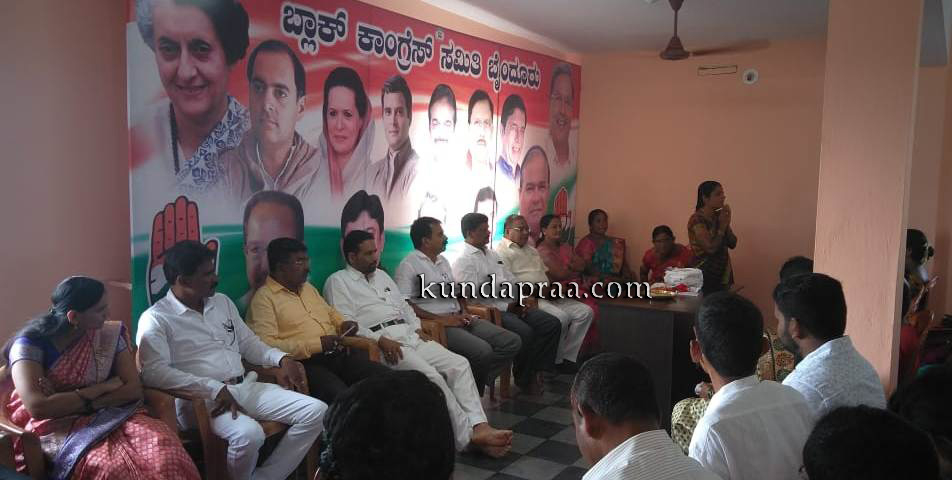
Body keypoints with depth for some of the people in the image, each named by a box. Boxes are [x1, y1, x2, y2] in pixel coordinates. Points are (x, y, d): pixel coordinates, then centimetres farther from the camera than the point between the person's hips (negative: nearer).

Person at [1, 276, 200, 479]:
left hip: (110, 416, 4)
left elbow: (134, 389, 0)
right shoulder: (31, 344, -7)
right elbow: (37, 407, -19)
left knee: (164, 446, -29)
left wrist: (91, 405, -15)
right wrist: (101, 388, -11)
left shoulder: (109, 335, 3)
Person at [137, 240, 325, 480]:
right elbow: (154, 372, -17)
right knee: (249, 434, -37)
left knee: (316, 411, -9)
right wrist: (215, 389, -22)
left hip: (246, 387, 7)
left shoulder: (222, 302, 17)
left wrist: (282, 359, 3)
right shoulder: (156, 319, -5)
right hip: (202, 399, -7)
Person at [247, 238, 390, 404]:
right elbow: (265, 346, -15)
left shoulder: (308, 287, 23)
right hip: (307, 364, -7)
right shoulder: (264, 298, -2)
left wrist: (343, 324, 14)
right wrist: (317, 344, -16)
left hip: (341, 355, 7)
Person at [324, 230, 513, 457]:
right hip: (380, 342, -7)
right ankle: (468, 436, -21)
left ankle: (479, 426, -22)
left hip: (409, 335, 8)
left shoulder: (381, 275, 25)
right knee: (430, 376, -28)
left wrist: (418, 329, 7)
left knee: (459, 364, -13)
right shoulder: (338, 281, 3)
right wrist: (381, 340, -20)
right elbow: (345, 323, -9)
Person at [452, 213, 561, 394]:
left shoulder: (493, 254, 22)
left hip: (513, 306, 8)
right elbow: (471, 299, -14)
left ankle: (537, 371, -1)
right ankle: (524, 379, -6)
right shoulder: (464, 262, -6)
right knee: (525, 332, -30)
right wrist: (507, 307, -13)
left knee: (552, 324, -8)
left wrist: (526, 298, 4)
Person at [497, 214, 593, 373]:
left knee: (585, 311, -5)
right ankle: (556, 362, -11)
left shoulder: (531, 249, 27)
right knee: (561, 317, -31)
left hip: (546, 296, 9)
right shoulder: (502, 251, -2)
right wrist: (536, 290, -19)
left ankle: (568, 358, -5)